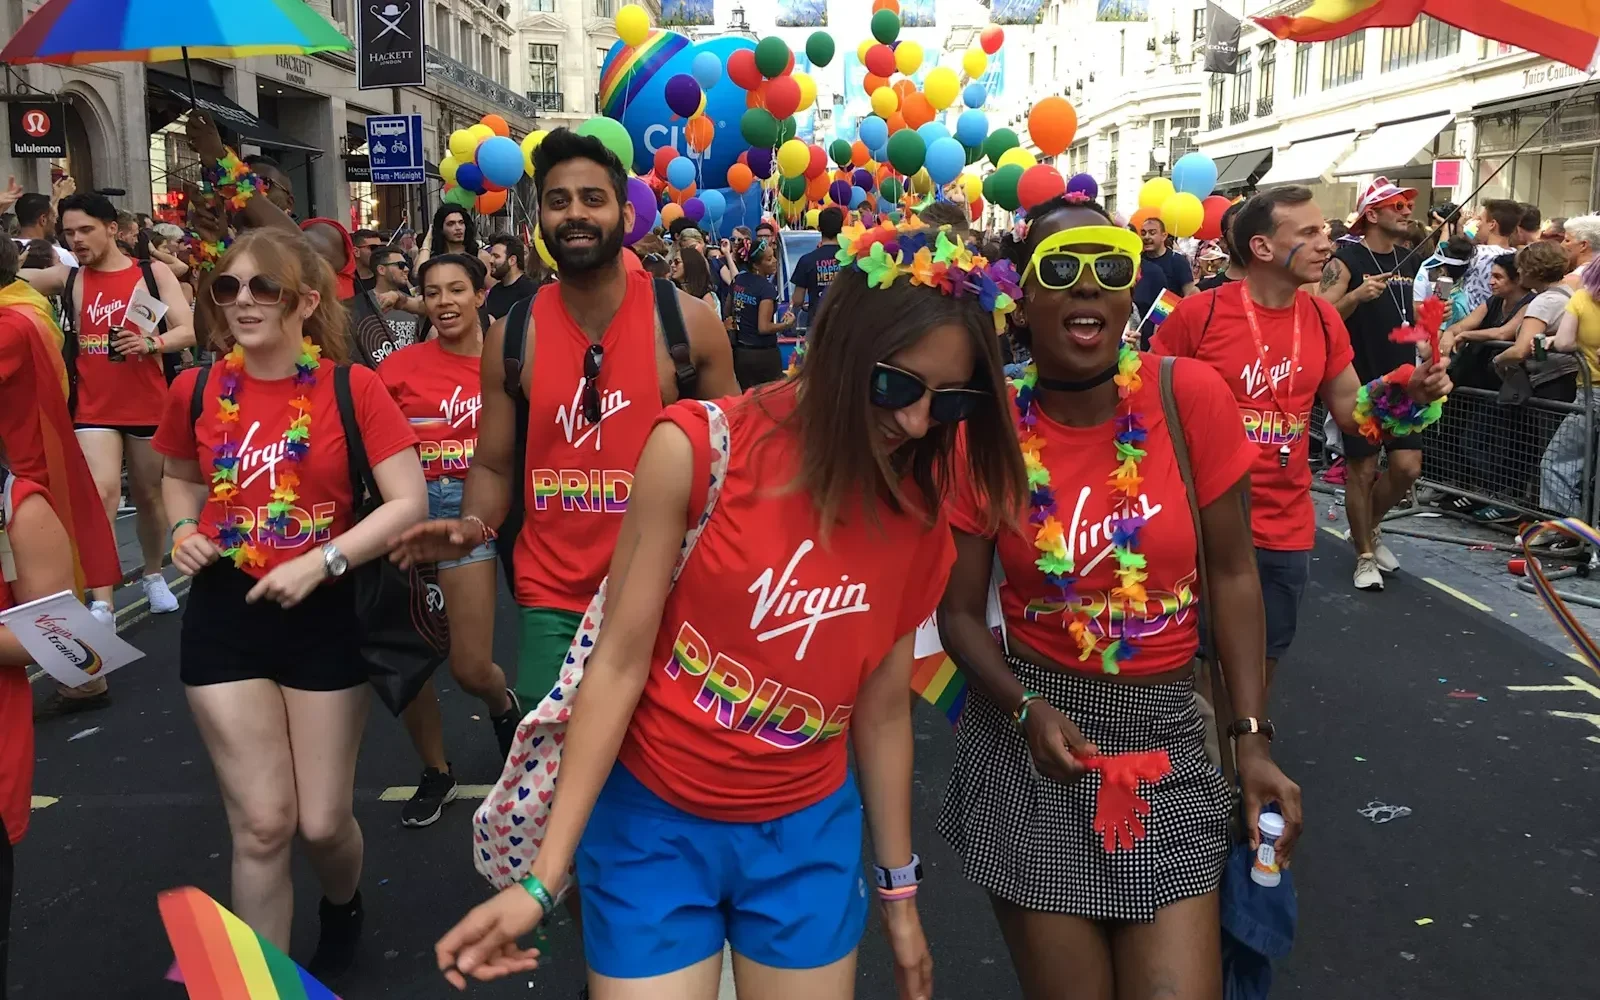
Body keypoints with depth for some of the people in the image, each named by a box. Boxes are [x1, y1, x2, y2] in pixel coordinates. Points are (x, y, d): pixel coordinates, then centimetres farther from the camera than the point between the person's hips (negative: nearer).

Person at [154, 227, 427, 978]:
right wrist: (184, 529, -1)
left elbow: (409, 502, -13)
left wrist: (322, 561, -22)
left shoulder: (352, 388, -10)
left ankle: (343, 909, 43)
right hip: (224, 615, 2)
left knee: (322, 823, 7)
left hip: (326, 617, -2)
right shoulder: (196, 392, 0)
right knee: (260, 825, 0)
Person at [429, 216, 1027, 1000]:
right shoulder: (698, 448, -18)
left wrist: (899, 889, 10)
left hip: (808, 834, 3)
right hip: (656, 823, -3)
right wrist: (544, 875, -14)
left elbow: (883, 708, 3)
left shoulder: (918, 511, -5)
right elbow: (620, 664, -14)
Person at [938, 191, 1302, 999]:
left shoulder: (1192, 397, -9)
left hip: (1167, 733, 1)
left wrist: (1253, 739, -5)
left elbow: (1231, 574, -1)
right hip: (1031, 740, 0)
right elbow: (958, 609, -1)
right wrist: (1027, 710, -18)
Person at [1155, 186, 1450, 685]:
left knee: (1263, 659, 18)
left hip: (1286, 528, 5)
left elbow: (1353, 414, 9)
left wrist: (1410, 394, -10)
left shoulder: (1324, 320, 2)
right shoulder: (1198, 314, -14)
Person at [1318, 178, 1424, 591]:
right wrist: (1356, 296, -34)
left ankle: (1369, 530, 30)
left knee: (1407, 468, 4)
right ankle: (1365, 556, 15)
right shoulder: (1346, 260, -10)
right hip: (1360, 383, -6)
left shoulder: (1411, 261, 10)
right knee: (1361, 471, 1)